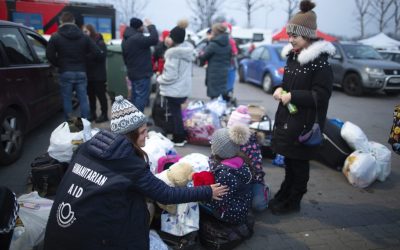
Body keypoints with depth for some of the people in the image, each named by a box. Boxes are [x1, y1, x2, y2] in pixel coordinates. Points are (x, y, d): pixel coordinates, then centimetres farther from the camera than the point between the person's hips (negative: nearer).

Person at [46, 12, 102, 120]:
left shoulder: (55, 37, -1)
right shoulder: (84, 36, 4)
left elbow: (49, 55, -4)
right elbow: (97, 52, -4)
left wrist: (59, 65, 11)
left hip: (65, 73, -2)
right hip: (81, 72, 2)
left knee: (67, 100, 6)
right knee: (83, 99, 5)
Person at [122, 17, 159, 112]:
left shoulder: (126, 39, 13)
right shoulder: (137, 38, -20)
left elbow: (125, 57, 20)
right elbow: (154, 39, -26)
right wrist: (150, 26, -11)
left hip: (133, 72, 10)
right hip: (142, 73, -10)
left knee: (135, 96, 18)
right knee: (142, 97, -5)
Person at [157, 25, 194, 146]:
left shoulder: (173, 54, -22)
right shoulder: (187, 50, 2)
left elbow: (170, 76, -25)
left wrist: (159, 79, -4)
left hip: (174, 90, -8)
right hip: (184, 88, 8)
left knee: (175, 113, 6)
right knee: (177, 112, 21)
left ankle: (178, 138, 17)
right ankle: (181, 136, 31)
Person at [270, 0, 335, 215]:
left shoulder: (319, 62, -16)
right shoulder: (292, 57, 9)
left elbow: (321, 96, -18)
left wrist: (292, 96, -20)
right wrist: (280, 89, -1)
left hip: (304, 123, -7)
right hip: (287, 118, 8)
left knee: (299, 164, 7)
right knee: (288, 161, 19)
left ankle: (293, 202, 24)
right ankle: (283, 195, 35)